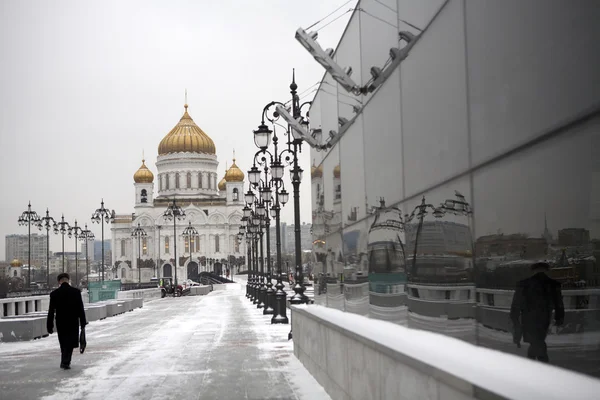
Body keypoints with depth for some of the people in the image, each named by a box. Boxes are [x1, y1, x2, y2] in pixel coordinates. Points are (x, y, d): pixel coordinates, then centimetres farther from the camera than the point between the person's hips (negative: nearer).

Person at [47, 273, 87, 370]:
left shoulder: (54, 294, -6)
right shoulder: (76, 292, -7)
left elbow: (51, 311, -4)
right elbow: (81, 309, -5)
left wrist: (49, 326, 2)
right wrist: (83, 323, 2)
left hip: (61, 323, 1)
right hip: (73, 323, -1)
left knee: (64, 344, 17)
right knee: (70, 343, 5)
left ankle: (65, 361, 26)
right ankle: (65, 362, -7)